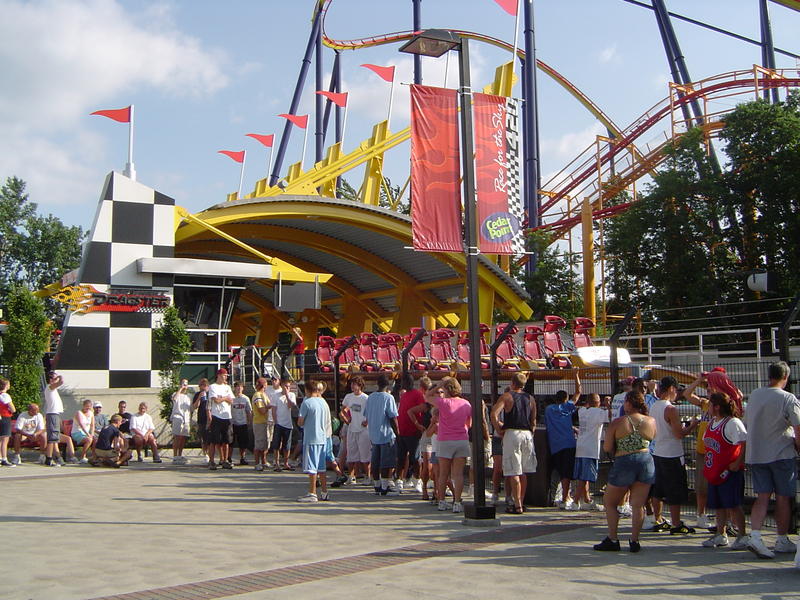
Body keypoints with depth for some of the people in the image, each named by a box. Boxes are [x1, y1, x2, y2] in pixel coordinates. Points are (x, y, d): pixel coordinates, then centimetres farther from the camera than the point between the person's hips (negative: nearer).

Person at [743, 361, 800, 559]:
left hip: (755, 454, 4)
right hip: (781, 454, -4)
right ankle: (782, 541, 17)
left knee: (762, 496, 4)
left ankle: (755, 536, -12)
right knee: (783, 498, 8)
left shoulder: (754, 395, 6)